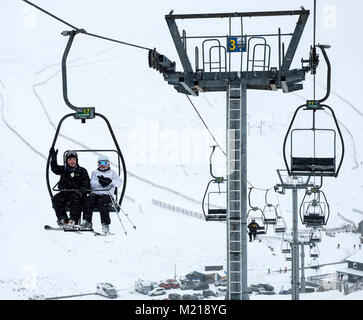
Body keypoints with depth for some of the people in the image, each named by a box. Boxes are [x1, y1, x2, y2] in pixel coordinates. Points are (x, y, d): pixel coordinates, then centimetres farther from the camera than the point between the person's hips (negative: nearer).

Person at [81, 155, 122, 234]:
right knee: (89, 200, -29)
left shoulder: (112, 173, 19)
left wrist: (110, 181, -15)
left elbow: (119, 183, 3)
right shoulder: (95, 173, 23)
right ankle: (87, 222, -29)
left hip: (107, 194, -2)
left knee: (102, 202, -34)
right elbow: (92, 184, 5)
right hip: (95, 193, 2)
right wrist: (99, 182, -13)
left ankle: (105, 225, -37)